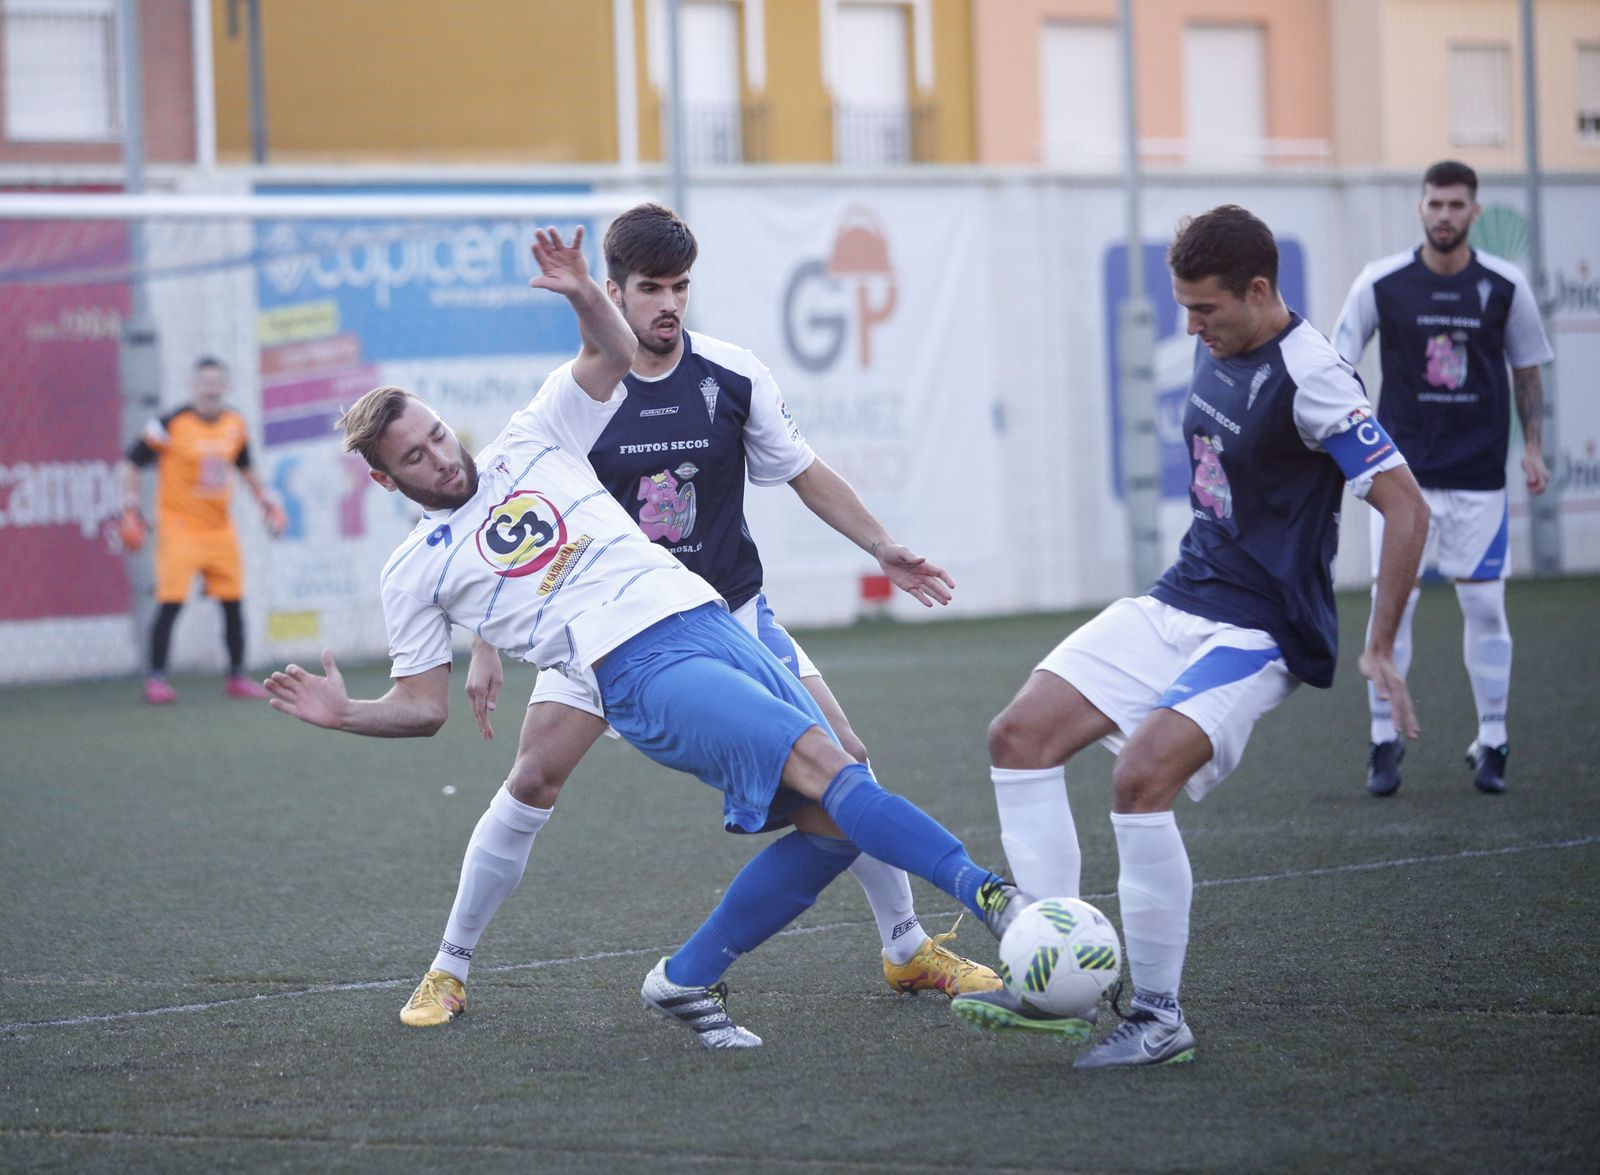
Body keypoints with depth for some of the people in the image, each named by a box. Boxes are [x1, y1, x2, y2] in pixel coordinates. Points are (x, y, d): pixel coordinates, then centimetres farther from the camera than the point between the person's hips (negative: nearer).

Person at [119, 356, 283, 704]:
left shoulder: (235, 425, 6)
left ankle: (236, 676, 19)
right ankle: (156, 679, -4)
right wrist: (131, 508, -11)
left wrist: (264, 498, 20)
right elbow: (131, 462, -5)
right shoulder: (173, 424, -11)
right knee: (170, 603, -11)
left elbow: (244, 466, 26)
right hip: (179, 528, -5)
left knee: (233, 603, 7)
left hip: (220, 529, 5)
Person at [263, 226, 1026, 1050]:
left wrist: (582, 295, 2)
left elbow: (613, 352, 23)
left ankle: (686, 981, 6)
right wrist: (344, 714, -5)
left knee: (834, 823, -5)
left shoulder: (530, 444, 20)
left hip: (709, 622, 5)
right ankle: (987, 896, -30)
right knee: (821, 762, -25)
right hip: (639, 672, -5)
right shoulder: (415, 572, 12)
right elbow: (424, 705, 14)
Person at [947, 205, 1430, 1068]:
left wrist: (1379, 650, -17)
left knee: (1140, 776, -27)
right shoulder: (1215, 352, 6)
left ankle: (1159, 1019, -13)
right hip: (1176, 604, 9)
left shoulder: (1311, 380, -19)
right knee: (1018, 734, -3)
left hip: (1258, 632, -9)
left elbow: (1406, 509, -19)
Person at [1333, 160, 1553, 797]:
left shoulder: (1505, 285, 0)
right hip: (1403, 470, -1)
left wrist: (1533, 447, 3)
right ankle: (1385, 739, 7)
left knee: (1484, 606, 3)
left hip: (1479, 474, 1)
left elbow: (1527, 370, 11)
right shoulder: (1381, 283, -3)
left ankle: (1491, 744, 14)